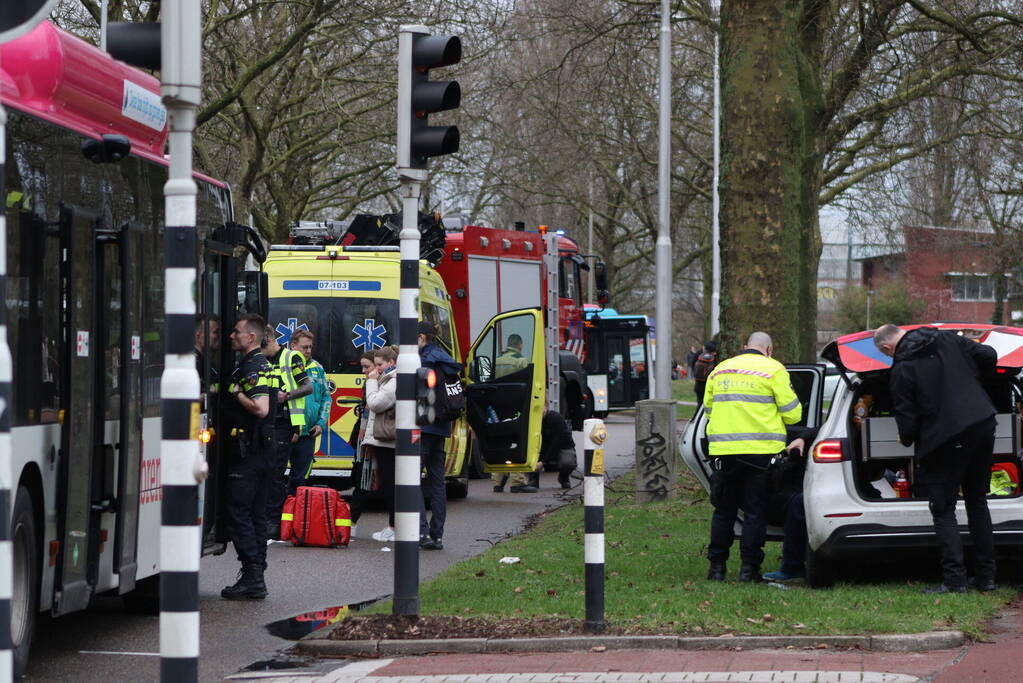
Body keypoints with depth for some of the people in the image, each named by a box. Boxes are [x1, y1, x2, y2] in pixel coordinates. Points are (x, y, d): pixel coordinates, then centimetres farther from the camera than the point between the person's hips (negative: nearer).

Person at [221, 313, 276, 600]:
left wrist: (237, 393, -13)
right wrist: (237, 393, 15)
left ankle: (252, 576, -12)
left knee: (238, 511, -9)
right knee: (256, 514, 12)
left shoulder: (253, 367, -15)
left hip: (248, 452, -11)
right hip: (261, 450, 11)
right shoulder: (259, 364, 18)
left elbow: (261, 408, -25)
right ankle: (256, 579, 14)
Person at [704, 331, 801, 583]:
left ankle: (716, 566, 13)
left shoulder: (719, 371, 14)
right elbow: (792, 413, -3)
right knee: (755, 512, 3)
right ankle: (749, 567, 1)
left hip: (723, 451, 4)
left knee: (723, 510, 13)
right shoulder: (773, 370, -2)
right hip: (760, 451, -4)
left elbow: (708, 409, 22)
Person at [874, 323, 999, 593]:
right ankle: (986, 576, 16)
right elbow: (988, 356, 6)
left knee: (943, 510, 2)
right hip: (982, 426, 6)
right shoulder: (948, 340, 6)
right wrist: (975, 385, 23)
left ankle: (954, 579, -8)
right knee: (978, 502, 16)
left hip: (947, 440, -6)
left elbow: (907, 420, -9)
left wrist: (906, 440, 13)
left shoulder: (902, 370, -9)